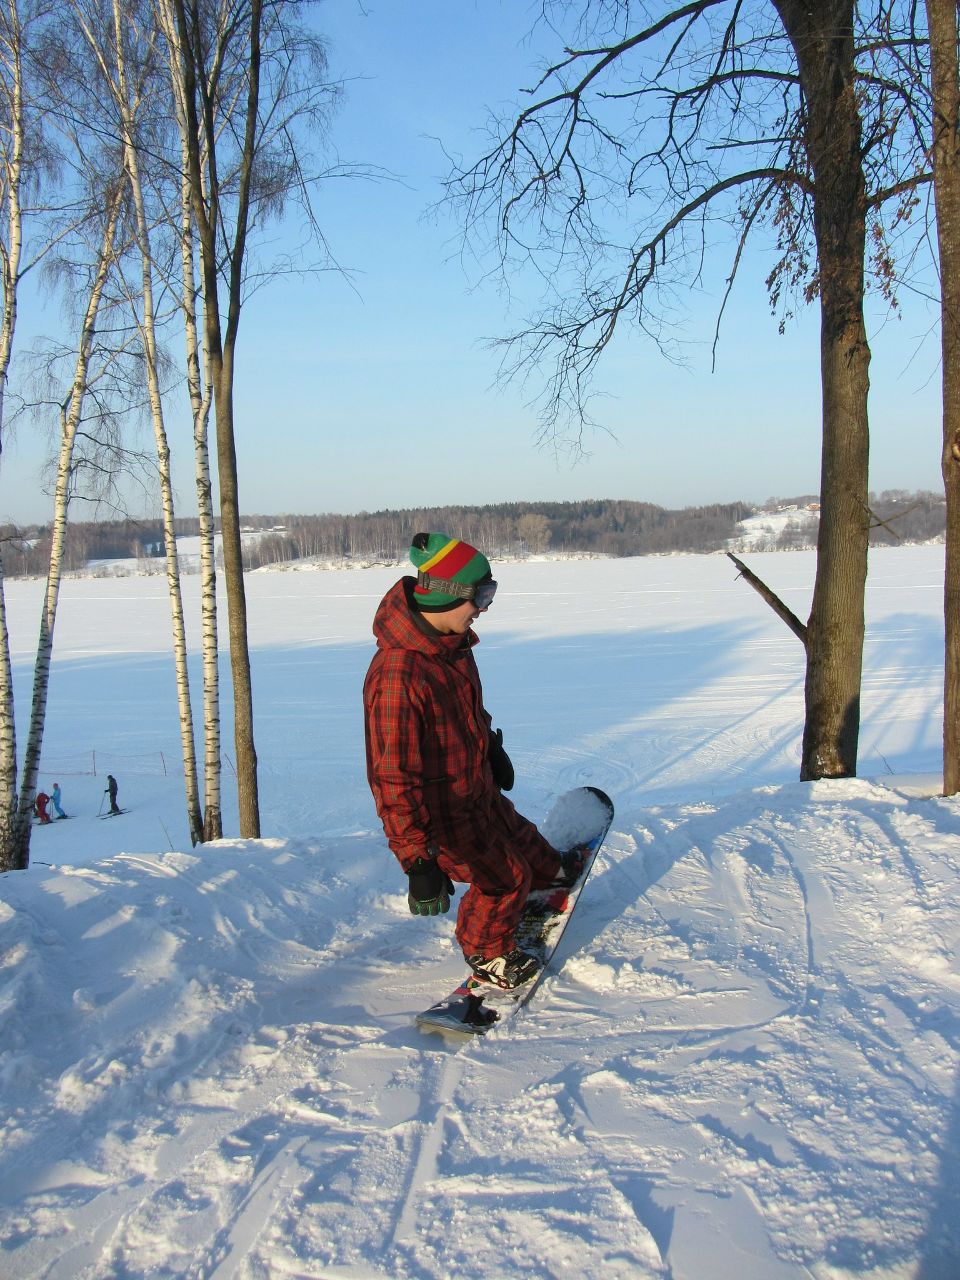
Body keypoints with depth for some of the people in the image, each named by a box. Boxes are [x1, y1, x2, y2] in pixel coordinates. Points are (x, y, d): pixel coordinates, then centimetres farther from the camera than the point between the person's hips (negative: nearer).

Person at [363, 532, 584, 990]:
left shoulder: (451, 641, -8)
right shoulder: (397, 677, -39)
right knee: (502, 879, 13)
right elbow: (394, 779, -37)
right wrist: (417, 861, -35)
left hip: (478, 787, 8)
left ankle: (550, 872, 65)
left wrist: (492, 747, 27)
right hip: (443, 818, -8)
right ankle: (487, 953, 41)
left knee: (515, 835, 32)